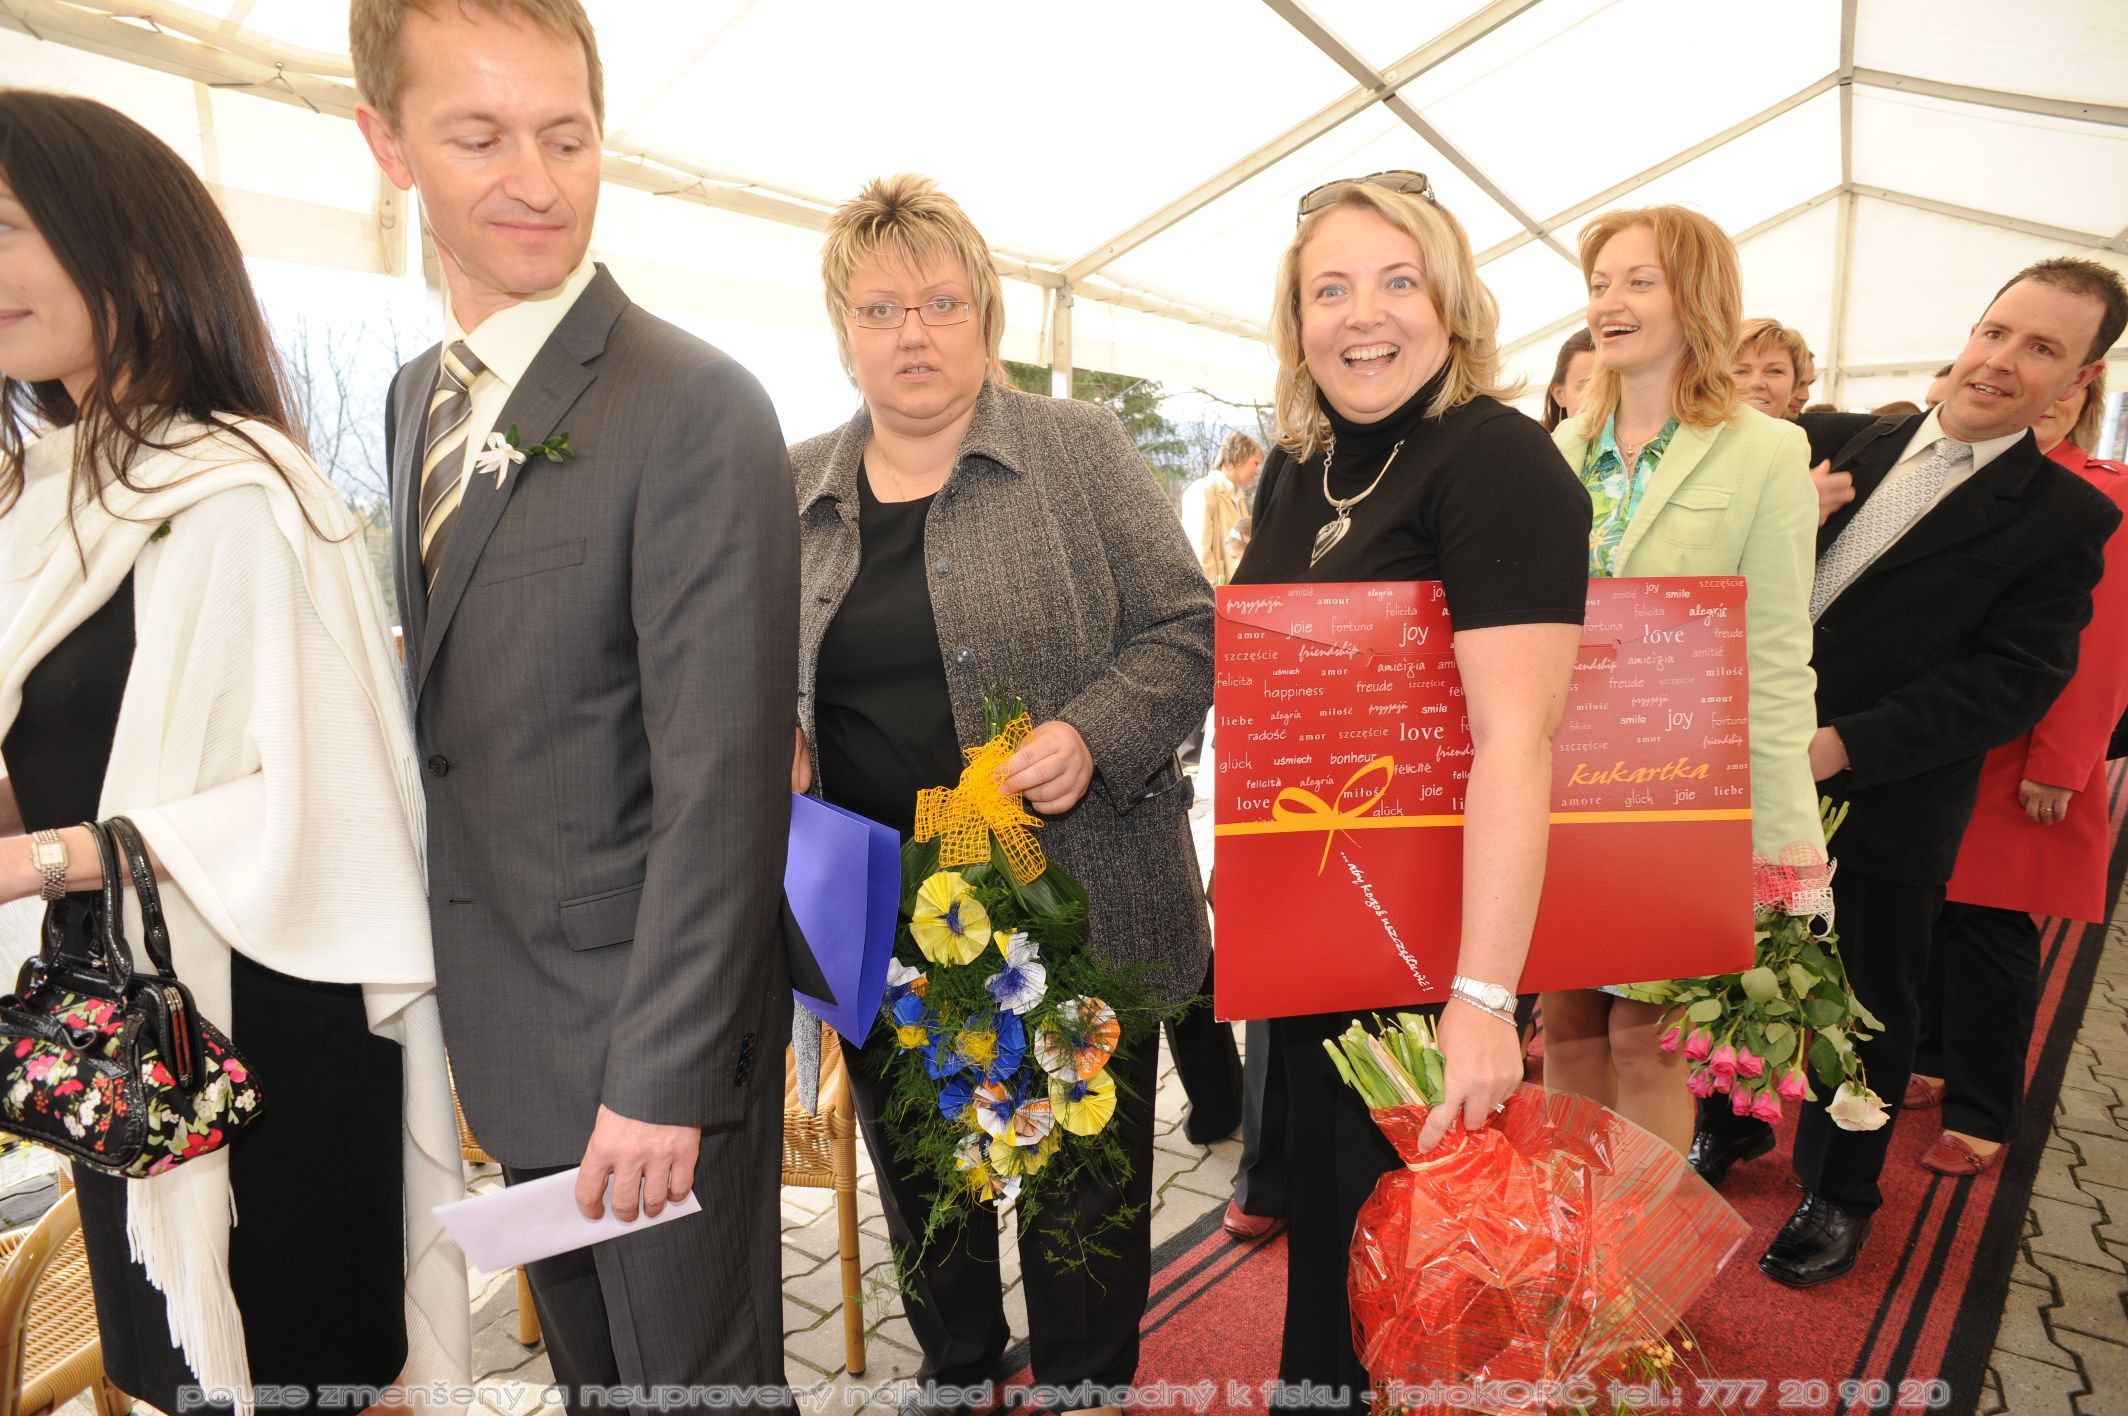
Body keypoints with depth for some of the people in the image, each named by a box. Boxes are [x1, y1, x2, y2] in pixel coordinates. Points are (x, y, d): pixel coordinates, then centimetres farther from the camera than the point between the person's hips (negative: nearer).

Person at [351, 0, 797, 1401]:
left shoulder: (700, 411, -18)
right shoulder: (417, 397, 8)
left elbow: (723, 780, -21)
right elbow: (451, 709, 9)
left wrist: (662, 1073, -18)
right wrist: (446, 973, 8)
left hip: (653, 1028, -7)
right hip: (505, 1017, 7)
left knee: (698, 1370, 16)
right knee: (587, 1364, 26)